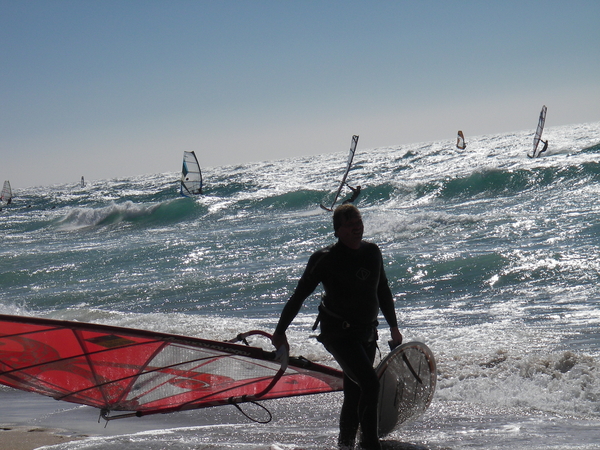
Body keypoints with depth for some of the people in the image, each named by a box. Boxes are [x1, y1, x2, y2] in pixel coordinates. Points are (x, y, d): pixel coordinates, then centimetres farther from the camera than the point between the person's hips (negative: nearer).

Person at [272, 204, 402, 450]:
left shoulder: (372, 252, 7)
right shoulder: (325, 259, -10)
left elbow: (383, 291, 20)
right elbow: (299, 296, -4)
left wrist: (393, 326, 23)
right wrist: (280, 331, -2)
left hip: (367, 333, 6)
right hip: (338, 333, -6)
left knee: (354, 394, 11)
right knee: (370, 384, -21)